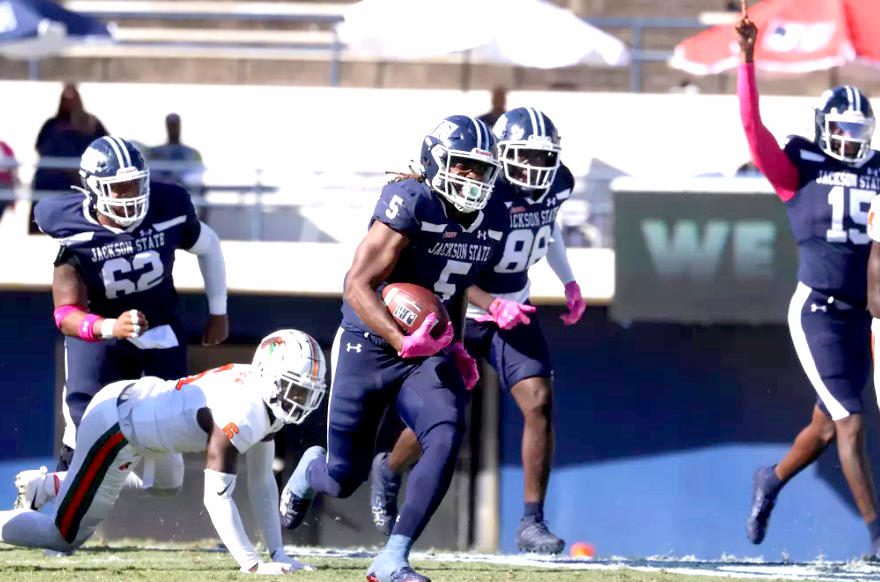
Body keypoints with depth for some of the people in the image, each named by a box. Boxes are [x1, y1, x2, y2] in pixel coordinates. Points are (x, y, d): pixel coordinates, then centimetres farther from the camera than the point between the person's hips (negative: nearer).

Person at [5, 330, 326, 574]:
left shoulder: (269, 403, -5)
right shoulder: (241, 415, -33)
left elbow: (262, 483, 3)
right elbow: (216, 498, -33)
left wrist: (278, 553, -1)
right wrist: (253, 566, -33)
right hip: (113, 426, -10)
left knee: (168, 484, 36)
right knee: (67, 535, -2)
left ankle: (48, 486, 38)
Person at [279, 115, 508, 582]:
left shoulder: (492, 219, 0)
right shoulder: (410, 202, -23)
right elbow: (358, 286, -24)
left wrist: (456, 348, 13)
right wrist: (402, 341, -33)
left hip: (429, 351, 5)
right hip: (368, 346, -5)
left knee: (446, 440, -23)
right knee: (344, 479, 5)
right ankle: (311, 468, 46)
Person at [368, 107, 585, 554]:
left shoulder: (557, 184, -6)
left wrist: (569, 282, 13)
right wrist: (492, 306, -34)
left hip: (514, 308, 5)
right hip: (462, 310, -5)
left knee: (540, 403, -12)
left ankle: (532, 523, -7)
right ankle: (388, 471, 38)